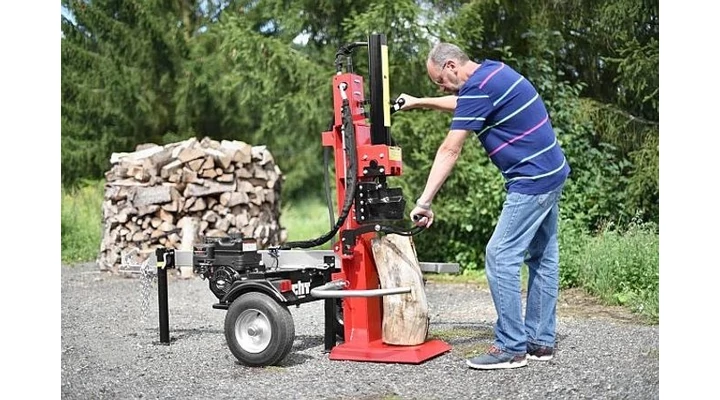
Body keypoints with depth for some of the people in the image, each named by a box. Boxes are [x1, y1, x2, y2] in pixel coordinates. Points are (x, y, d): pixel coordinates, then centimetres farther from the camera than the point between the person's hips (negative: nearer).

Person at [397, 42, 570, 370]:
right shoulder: (492, 70, 12)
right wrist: (419, 102, 37)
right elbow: (461, 104, 33)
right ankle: (541, 341, 19)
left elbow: (450, 151, -20)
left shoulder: (479, 87, -16)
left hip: (531, 181, -11)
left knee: (500, 257, -8)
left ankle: (512, 347, -5)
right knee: (543, 259, 12)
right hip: (552, 173, 11)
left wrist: (424, 202, -19)